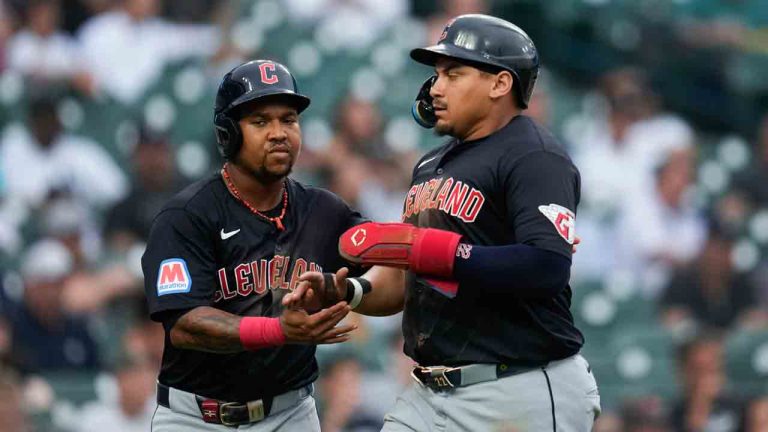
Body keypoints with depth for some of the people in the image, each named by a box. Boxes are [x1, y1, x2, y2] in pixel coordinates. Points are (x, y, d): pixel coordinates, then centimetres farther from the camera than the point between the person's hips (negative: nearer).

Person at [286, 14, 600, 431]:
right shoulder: (431, 165, 19)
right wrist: (348, 290, 0)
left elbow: (548, 267, -24)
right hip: (430, 394, 8)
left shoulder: (533, 158, -9)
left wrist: (431, 250, -23)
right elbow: (403, 278, 22)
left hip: (523, 396, -8)